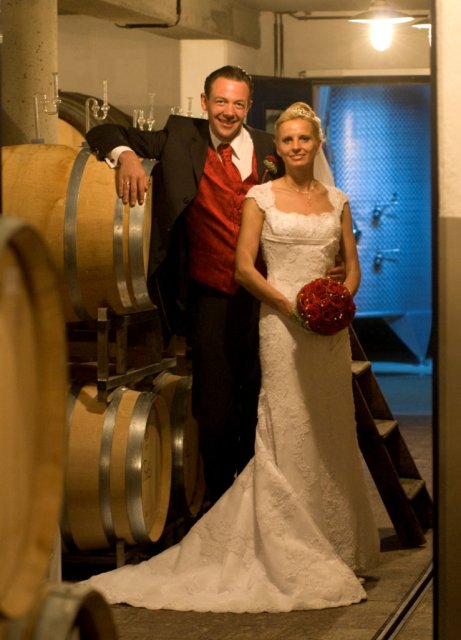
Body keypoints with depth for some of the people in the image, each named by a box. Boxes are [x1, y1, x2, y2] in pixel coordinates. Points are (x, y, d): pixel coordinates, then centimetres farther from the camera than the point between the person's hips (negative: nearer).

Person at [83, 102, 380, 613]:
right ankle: (292, 557, -2)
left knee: (333, 434, 7)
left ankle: (338, 548, 17)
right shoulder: (261, 198, 2)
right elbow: (244, 267, -3)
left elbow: (352, 265, 14)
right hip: (282, 322, -4)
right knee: (289, 436, -6)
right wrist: (289, 304, -14)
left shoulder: (336, 201, 12)